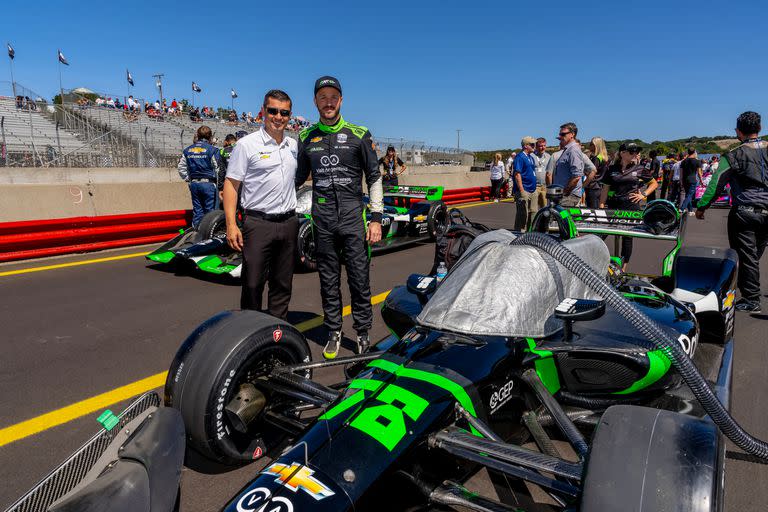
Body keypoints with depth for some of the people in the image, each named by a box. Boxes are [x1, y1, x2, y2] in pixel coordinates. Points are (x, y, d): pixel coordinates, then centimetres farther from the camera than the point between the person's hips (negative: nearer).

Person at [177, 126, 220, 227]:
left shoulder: (187, 150, 8)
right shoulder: (212, 150, -9)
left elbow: (181, 168, 8)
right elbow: (218, 169, -9)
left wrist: (188, 179, 16)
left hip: (194, 184, 5)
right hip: (209, 184, -5)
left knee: (197, 210, 12)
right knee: (210, 211, 1)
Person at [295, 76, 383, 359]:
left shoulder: (359, 134, 3)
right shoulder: (306, 138, 10)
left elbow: (374, 177, 4)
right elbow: (298, 177, 19)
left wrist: (376, 217, -3)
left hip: (353, 218, -2)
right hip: (322, 220, 2)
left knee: (360, 279, 2)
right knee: (328, 281, 10)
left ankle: (363, 333, 17)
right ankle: (334, 332, 23)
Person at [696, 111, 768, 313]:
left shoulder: (734, 155, -7)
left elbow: (716, 184, -8)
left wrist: (701, 207, 0)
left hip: (744, 211, -4)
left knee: (747, 256, 1)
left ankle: (751, 300, 3)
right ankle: (744, 288, 27)